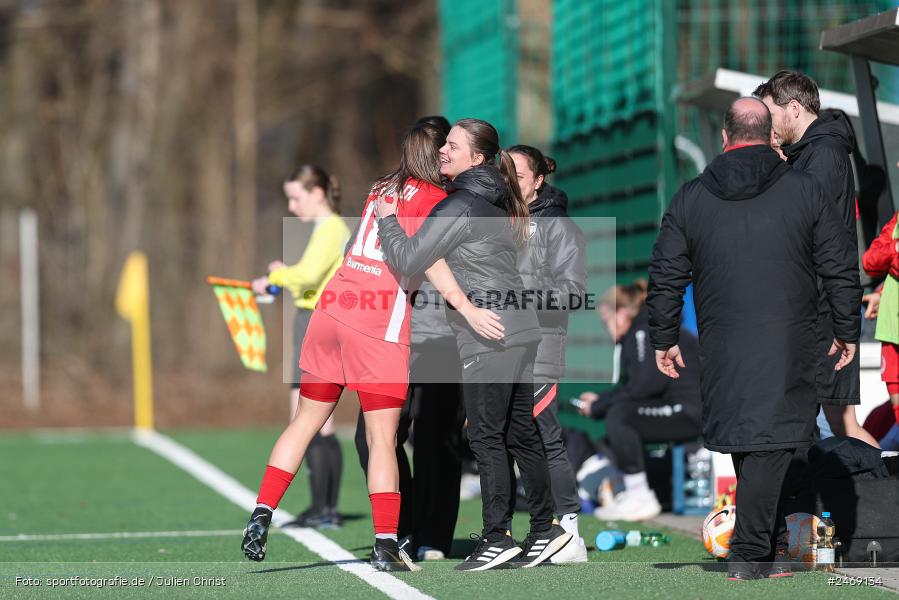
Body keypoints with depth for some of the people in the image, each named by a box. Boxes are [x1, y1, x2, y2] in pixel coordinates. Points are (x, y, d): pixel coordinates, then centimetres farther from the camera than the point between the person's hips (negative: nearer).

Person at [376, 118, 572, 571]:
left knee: (486, 437, -4)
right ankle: (544, 529, 16)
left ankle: (497, 540, -4)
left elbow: (408, 261, -14)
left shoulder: (459, 206, -13)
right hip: (521, 330, 9)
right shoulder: (497, 202, 15)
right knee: (520, 433, 13)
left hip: (488, 338, -9)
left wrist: (386, 218, -1)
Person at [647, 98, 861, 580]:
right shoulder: (805, 191, 1)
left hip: (721, 347, 2)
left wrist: (664, 338, 16)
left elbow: (666, 275, 8)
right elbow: (840, 267, 3)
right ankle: (748, 554, -11)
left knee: (744, 438, 13)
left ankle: (771, 546, 19)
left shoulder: (690, 197, 6)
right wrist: (847, 332, 12)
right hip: (788, 342, -2)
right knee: (769, 441, -5)